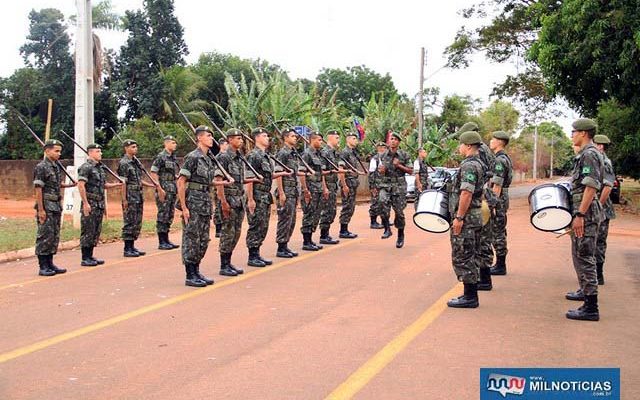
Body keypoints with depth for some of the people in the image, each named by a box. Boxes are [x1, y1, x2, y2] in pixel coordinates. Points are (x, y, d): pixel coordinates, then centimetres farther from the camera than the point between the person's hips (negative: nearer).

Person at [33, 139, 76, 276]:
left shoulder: (57, 166, 13)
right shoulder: (41, 167, -11)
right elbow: (38, 189, -14)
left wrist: (73, 185, 9)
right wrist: (41, 210, -18)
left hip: (56, 206, 8)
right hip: (46, 206, -8)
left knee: (55, 236, 11)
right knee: (45, 236, -4)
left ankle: (50, 263, 19)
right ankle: (43, 267, 1)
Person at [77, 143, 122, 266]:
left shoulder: (100, 167, 15)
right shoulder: (86, 167, -11)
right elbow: (80, 185, -18)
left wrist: (116, 184, 10)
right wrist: (85, 203, -21)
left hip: (99, 204, 9)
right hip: (90, 204, -9)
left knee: (96, 232, 12)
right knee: (87, 232, -4)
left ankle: (90, 256, 20)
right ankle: (85, 259, 2)